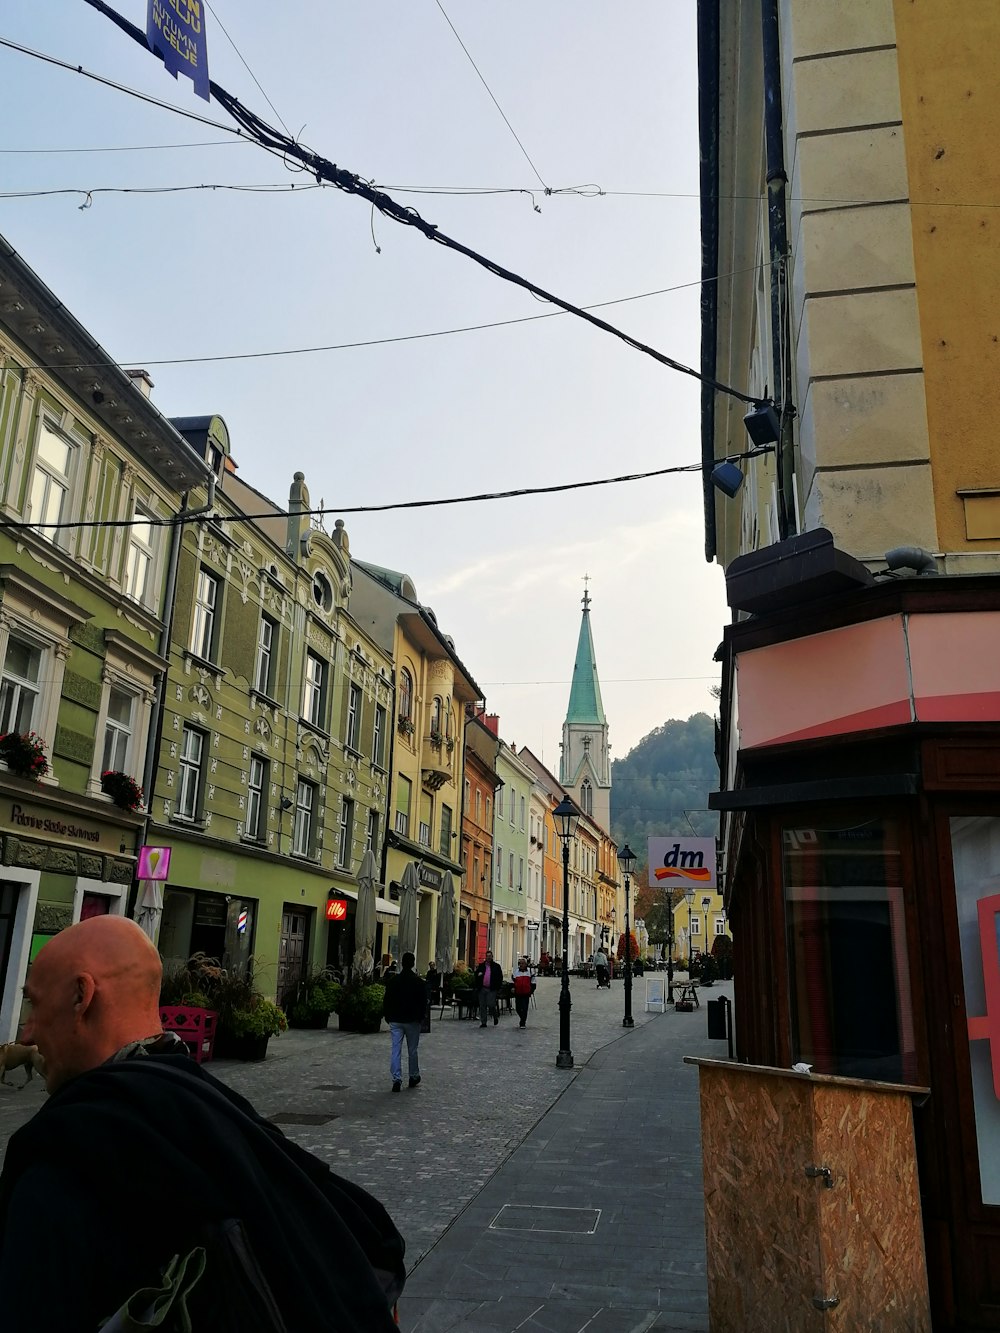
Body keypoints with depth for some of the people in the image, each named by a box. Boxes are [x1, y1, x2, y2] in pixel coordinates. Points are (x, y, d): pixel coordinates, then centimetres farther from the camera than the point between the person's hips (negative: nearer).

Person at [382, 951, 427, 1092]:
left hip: (395, 1021, 1)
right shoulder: (419, 982, -7)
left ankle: (396, 1079, -7)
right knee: (412, 1050, 12)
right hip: (412, 1021, -1)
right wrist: (421, 1017, 7)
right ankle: (414, 1077, 23)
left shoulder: (392, 981, -1)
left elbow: (386, 1001, 4)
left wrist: (387, 1017, 14)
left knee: (395, 1050, 1)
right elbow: (423, 1002, -5)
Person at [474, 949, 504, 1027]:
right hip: (482, 989, 3)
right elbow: (476, 976, 15)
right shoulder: (481, 966, 11)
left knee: (491, 1005, -10)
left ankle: (496, 1016, 19)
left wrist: (498, 988, -2)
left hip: (492, 989, -3)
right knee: (482, 1006, 4)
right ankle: (483, 1022, 12)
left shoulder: (496, 966, 6)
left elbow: (500, 978, 6)